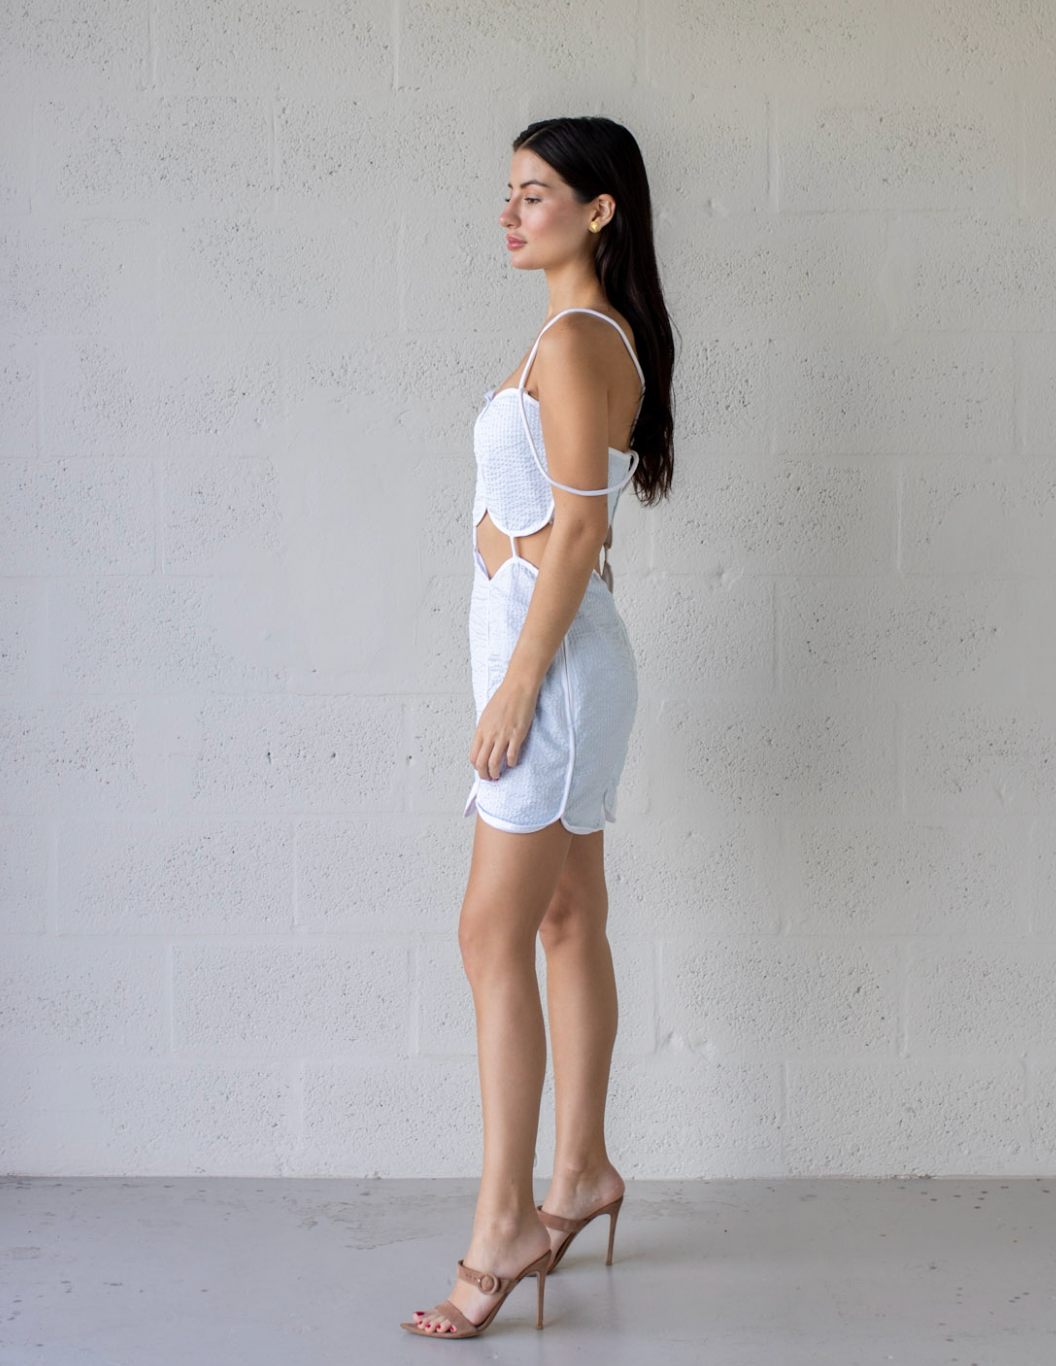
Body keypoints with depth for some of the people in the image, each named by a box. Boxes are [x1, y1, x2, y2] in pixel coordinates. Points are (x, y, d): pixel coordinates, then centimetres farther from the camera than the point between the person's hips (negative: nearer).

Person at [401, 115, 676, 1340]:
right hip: (557, 650, 10)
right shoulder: (600, 335, 14)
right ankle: (581, 1173, 25)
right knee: (567, 923, 15)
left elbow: (578, 526, -20)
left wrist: (515, 687, -19)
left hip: (550, 655, -10)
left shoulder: (574, 340, -16)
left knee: (493, 935, -9)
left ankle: (505, 1224, -4)